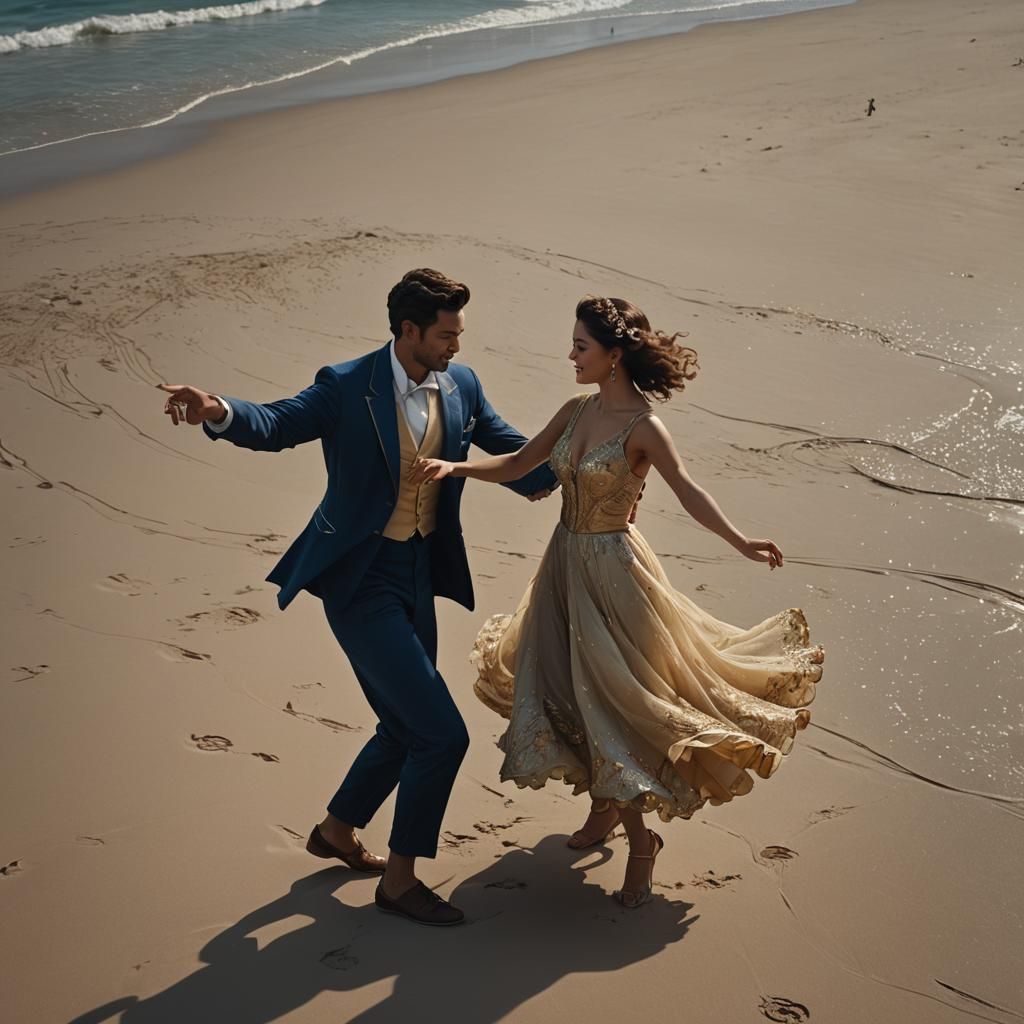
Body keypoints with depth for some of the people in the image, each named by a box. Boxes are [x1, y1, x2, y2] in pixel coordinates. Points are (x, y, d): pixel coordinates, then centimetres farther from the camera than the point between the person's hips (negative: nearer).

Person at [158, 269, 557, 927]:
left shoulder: (461, 385, 2)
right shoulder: (347, 386, -15)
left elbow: (508, 445, 16)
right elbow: (276, 425, -27)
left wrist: (550, 474, 1)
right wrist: (220, 413, -47)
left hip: (418, 577, 8)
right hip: (361, 581, -8)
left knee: (406, 728, 20)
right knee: (442, 733, -10)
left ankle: (337, 831, 44)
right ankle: (399, 879, 7)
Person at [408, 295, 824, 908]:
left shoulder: (642, 427, -18)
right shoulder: (578, 411, 4)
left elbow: (688, 491, -30)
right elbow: (518, 465, 10)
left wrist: (741, 543, -45)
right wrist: (454, 467, -4)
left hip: (611, 570, -7)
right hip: (567, 563, 7)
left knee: (614, 698, -2)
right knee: (564, 692, 13)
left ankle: (640, 841, 16)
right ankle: (606, 805, 36)